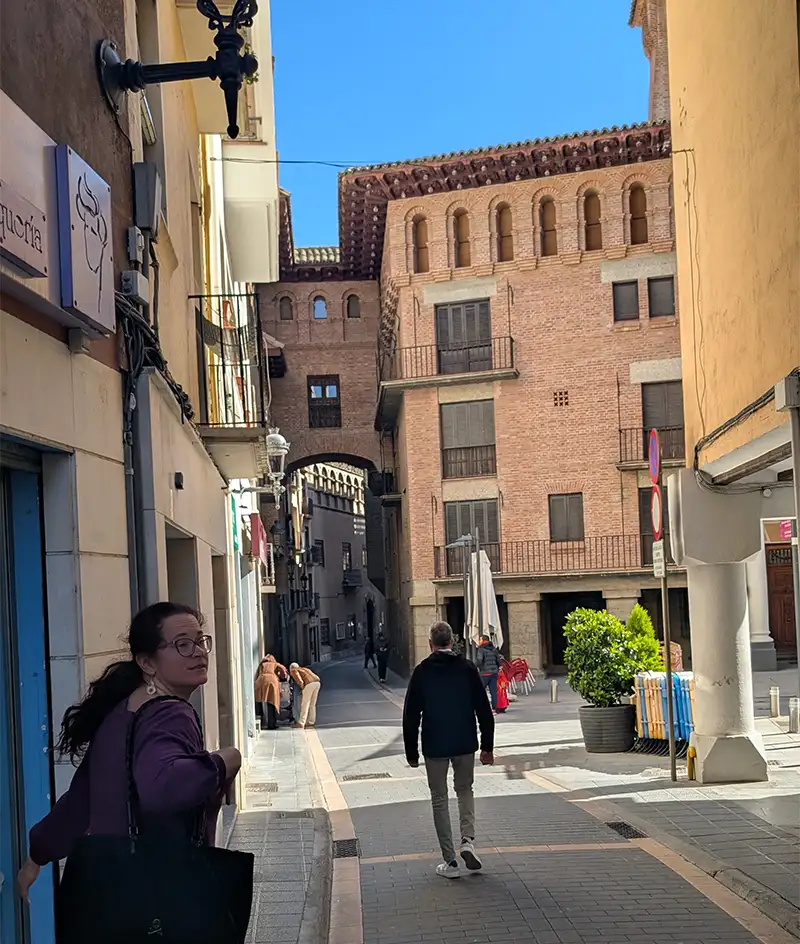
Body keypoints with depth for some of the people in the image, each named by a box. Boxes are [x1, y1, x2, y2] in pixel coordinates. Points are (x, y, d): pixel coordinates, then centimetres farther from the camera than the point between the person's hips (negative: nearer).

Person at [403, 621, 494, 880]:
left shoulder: (421, 672, -5)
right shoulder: (467, 668, -1)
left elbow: (411, 716, -4)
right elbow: (484, 710, 0)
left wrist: (411, 752, 4)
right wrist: (487, 746, 6)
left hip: (434, 747, -2)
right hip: (465, 744, 2)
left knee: (439, 800, 7)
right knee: (465, 790, 21)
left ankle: (450, 861, 6)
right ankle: (468, 841, 1)